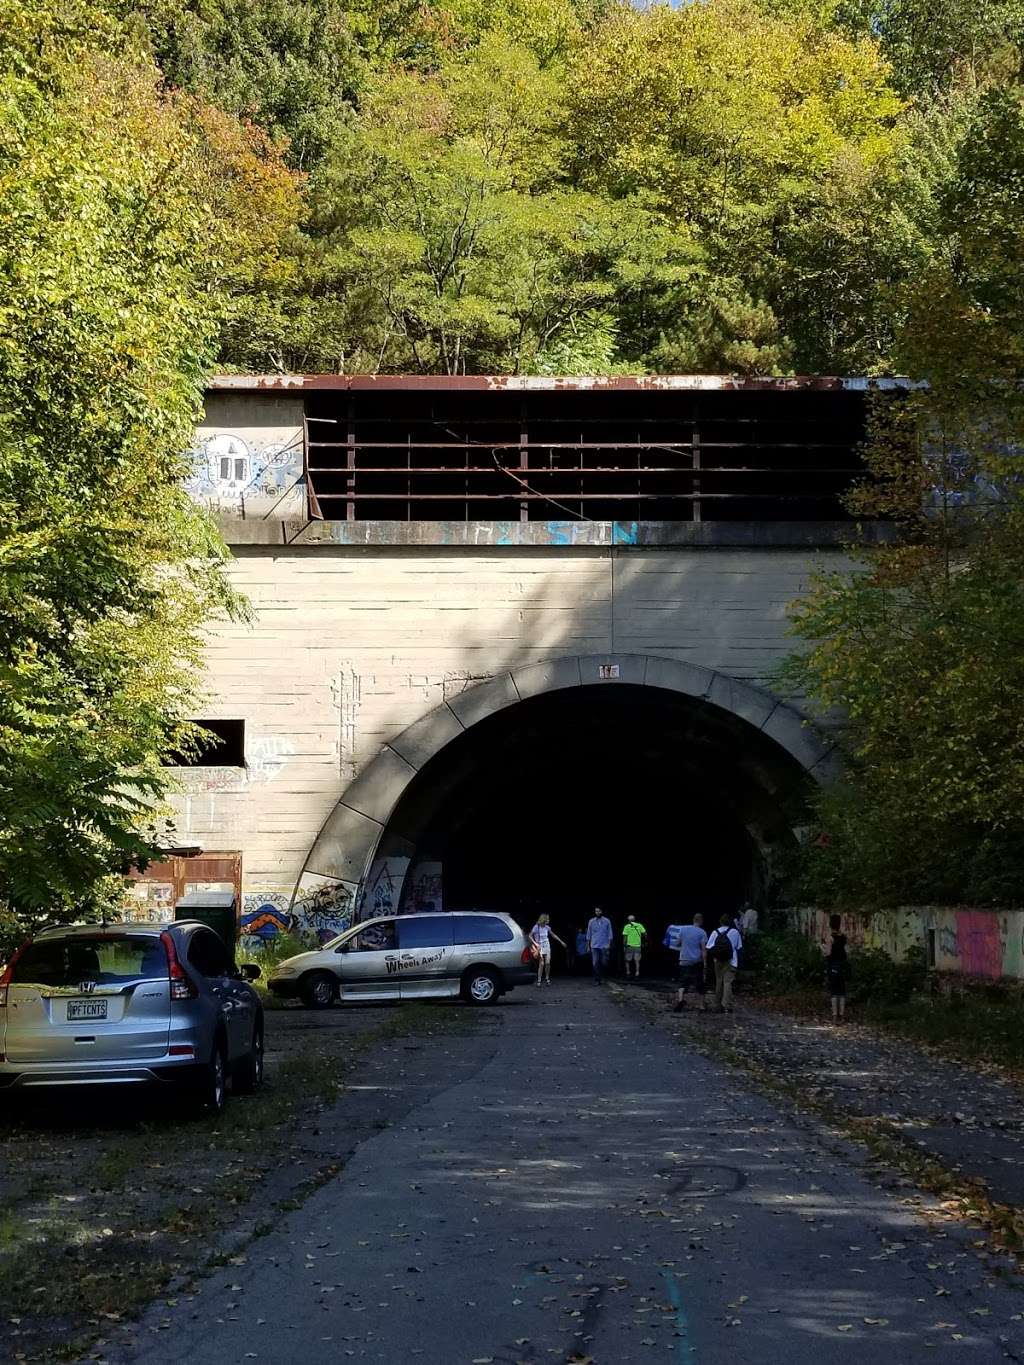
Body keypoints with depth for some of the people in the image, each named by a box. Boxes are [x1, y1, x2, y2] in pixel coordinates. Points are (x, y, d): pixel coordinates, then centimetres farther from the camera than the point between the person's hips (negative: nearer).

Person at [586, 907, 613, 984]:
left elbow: (609, 934, 3)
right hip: (594, 946, 1)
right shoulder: (591, 921, 6)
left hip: (604, 946, 0)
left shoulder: (607, 921, 3)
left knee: (604, 963, 0)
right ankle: (597, 980, -1)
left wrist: (609, 945, -5)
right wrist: (588, 946, 8)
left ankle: (602, 977, 24)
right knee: (595, 963, -5)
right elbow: (588, 934, 10)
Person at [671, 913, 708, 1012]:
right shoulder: (702, 933, -7)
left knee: (683, 982, 5)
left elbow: (678, 943, 10)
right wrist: (705, 964, -6)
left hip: (684, 960, 2)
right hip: (697, 962, -2)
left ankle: (680, 998, -19)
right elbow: (704, 949, -9)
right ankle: (702, 1004, 14)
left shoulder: (682, 929, 1)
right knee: (699, 983, 9)